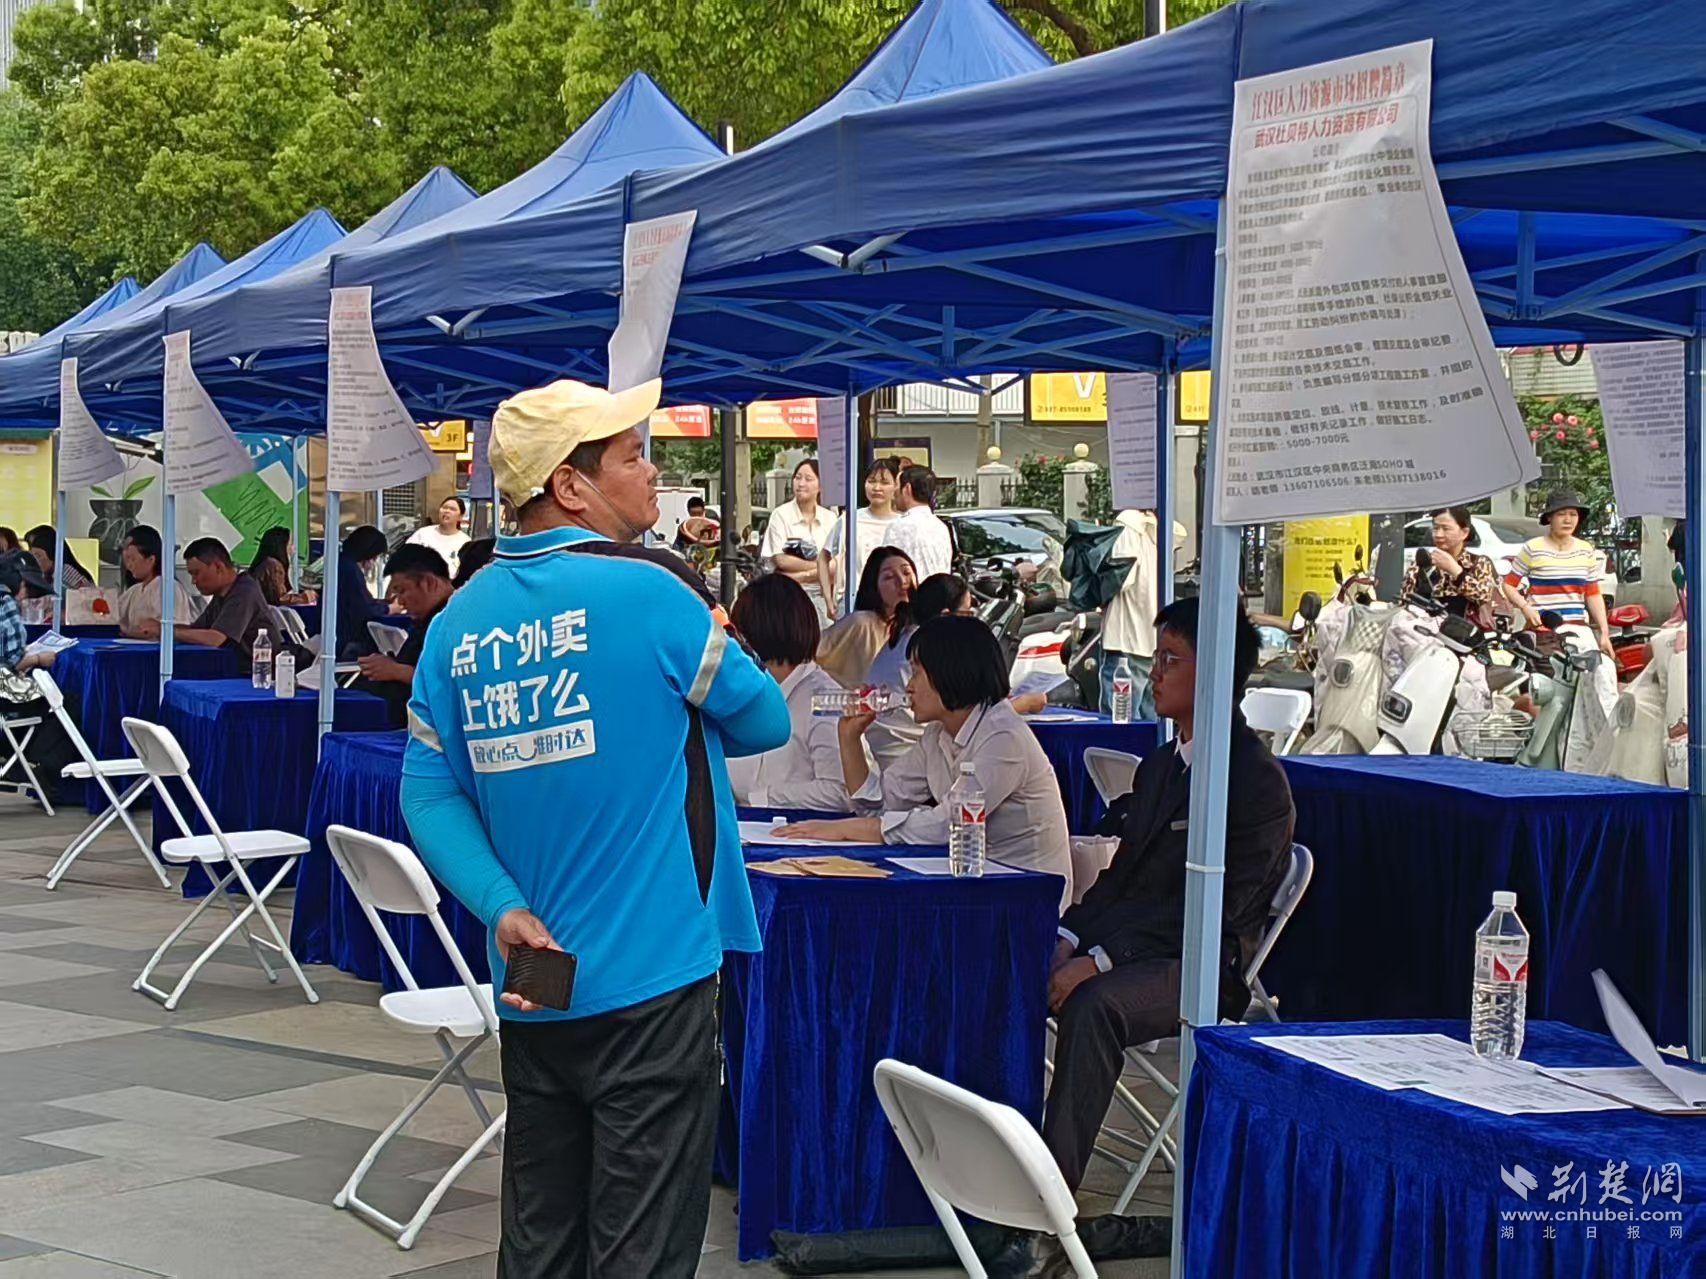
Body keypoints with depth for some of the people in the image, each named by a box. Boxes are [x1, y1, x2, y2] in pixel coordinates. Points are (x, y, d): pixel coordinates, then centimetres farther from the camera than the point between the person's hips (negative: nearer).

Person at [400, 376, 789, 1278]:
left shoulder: (460, 621, 5)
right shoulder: (645, 588, -12)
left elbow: (429, 794, 2)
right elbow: (766, 722, 0)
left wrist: (502, 908, -5)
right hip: (650, 978, -6)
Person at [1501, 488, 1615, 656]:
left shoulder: (1586, 550, 14)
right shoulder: (1533, 549, 0)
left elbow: (1593, 594, 16)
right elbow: (1509, 585, 4)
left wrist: (1604, 632, 9)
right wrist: (1525, 608, -13)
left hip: (1578, 627, 4)